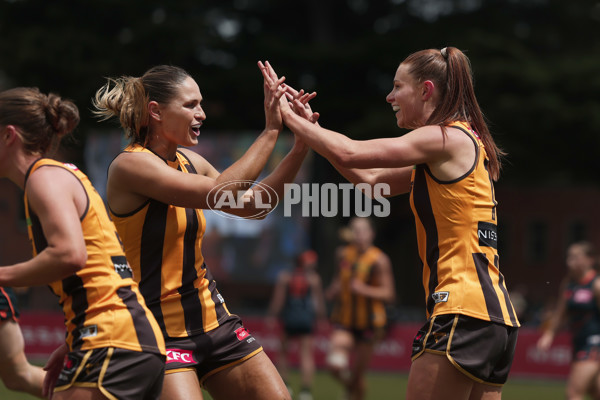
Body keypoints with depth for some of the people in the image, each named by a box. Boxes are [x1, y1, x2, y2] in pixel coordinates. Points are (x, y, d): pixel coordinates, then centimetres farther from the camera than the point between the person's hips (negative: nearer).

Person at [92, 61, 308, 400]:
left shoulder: (188, 161, 8)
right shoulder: (130, 165, -15)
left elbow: (252, 205, 15)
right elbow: (219, 194, -25)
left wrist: (300, 148, 4)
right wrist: (271, 131, -20)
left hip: (210, 318, 8)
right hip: (160, 330, -8)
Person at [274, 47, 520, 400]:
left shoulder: (448, 139, -7)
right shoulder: (461, 142, 22)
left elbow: (350, 153, -13)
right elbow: (372, 180, 24)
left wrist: (289, 116, 0)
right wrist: (312, 129, 20)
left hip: (464, 313, -10)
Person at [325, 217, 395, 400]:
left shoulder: (379, 260, -10)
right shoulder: (343, 254, 2)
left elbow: (388, 294, -12)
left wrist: (364, 290, -27)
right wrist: (333, 289, 3)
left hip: (368, 324, -2)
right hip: (344, 322, 2)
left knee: (358, 374, 4)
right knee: (335, 363, -21)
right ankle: (348, 384, 11)